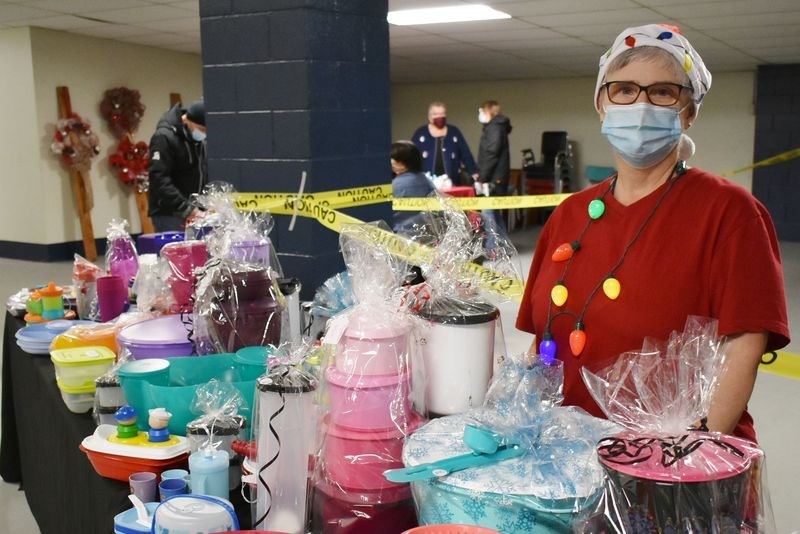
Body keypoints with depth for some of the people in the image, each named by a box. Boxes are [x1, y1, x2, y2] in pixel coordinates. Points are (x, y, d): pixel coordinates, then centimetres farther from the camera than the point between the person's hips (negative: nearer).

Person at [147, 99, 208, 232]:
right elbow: (159, 179, -19)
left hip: (195, 212, 6)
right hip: (169, 215, -6)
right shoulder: (164, 137, -12)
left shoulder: (202, 139, 9)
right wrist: (186, 209, -24)